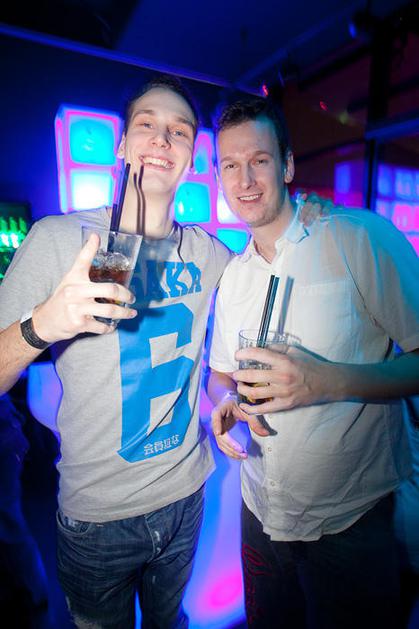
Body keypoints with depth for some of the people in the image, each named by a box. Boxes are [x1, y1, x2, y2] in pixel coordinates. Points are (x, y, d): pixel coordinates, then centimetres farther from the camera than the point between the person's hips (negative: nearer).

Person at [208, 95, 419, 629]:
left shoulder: (361, 237, -15)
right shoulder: (231, 275, 3)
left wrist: (330, 380, -31)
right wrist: (225, 402, -11)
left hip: (349, 520, -5)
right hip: (259, 510, 6)